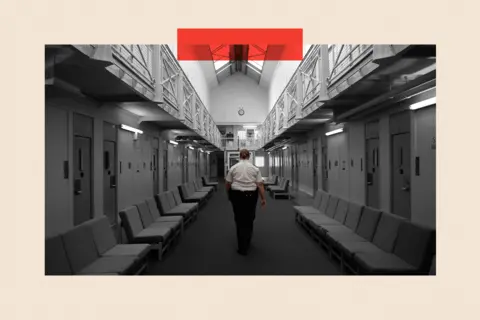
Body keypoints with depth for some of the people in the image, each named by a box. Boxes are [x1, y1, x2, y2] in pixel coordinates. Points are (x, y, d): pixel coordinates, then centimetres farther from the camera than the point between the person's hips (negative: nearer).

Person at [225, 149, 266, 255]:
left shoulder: (233, 168, -2)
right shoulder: (255, 168, -2)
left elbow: (227, 184, 2)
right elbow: (260, 185, -5)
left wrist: (229, 194, 18)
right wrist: (263, 198, 0)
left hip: (237, 195, -1)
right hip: (251, 196, 1)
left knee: (240, 220, 5)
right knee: (249, 220, 17)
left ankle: (243, 247, 5)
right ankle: (246, 243, 30)